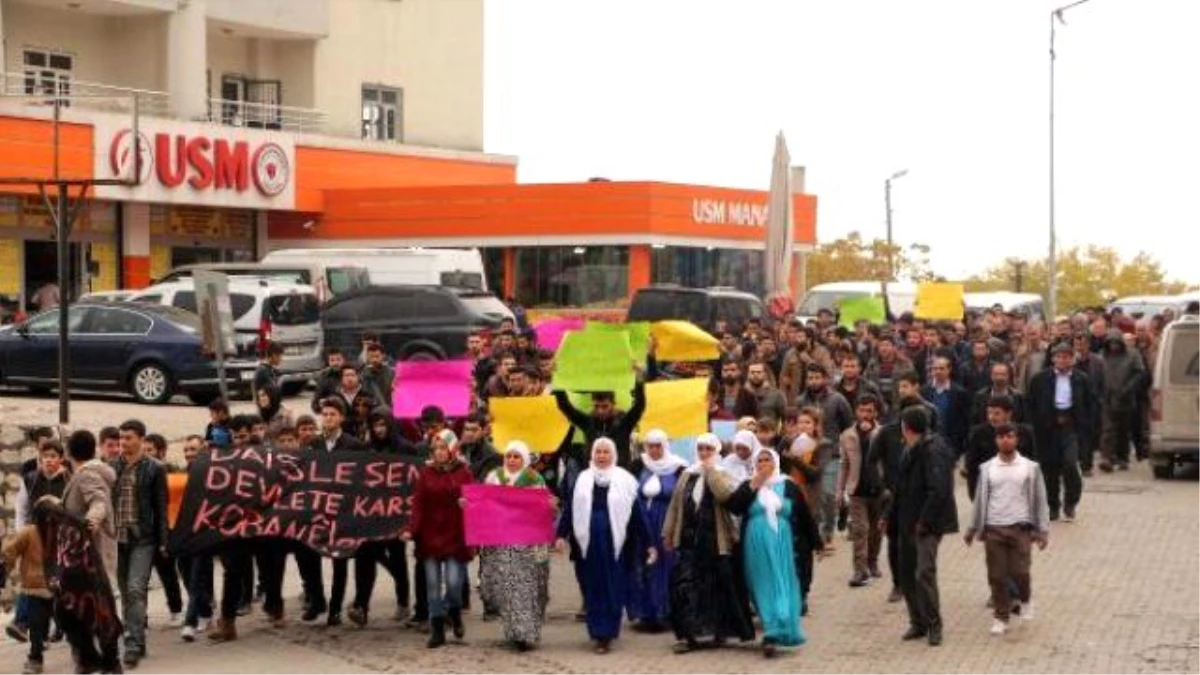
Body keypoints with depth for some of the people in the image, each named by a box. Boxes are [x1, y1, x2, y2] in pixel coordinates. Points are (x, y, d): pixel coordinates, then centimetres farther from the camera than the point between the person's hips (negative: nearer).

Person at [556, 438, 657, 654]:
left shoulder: (625, 481, 1)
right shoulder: (582, 480, 8)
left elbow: (636, 513, 1)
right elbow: (570, 509, 7)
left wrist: (647, 543, -1)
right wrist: (562, 535, -4)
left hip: (615, 544, -2)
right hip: (587, 544, 2)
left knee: (613, 589, -1)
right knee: (593, 590, 5)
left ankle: (606, 634, 4)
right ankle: (598, 633, 14)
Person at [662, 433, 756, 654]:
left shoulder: (722, 475, 0)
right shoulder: (687, 475, 11)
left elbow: (725, 495, -23)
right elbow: (675, 505, 14)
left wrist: (711, 470, -18)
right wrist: (668, 533, 12)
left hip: (716, 541, -3)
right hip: (689, 539, 3)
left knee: (718, 586, 4)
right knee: (686, 585, -5)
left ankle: (720, 631, 19)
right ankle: (689, 634, -2)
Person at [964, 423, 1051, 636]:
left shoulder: (1030, 467, 3)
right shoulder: (987, 469, 7)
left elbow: (1040, 500, 5)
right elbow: (981, 500, 14)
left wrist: (1042, 530, 0)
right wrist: (973, 529, 15)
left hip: (1020, 528, -2)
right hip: (993, 528, 2)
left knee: (1019, 572, -8)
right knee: (997, 576, 2)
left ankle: (1025, 599, 23)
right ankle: (1001, 618, 13)